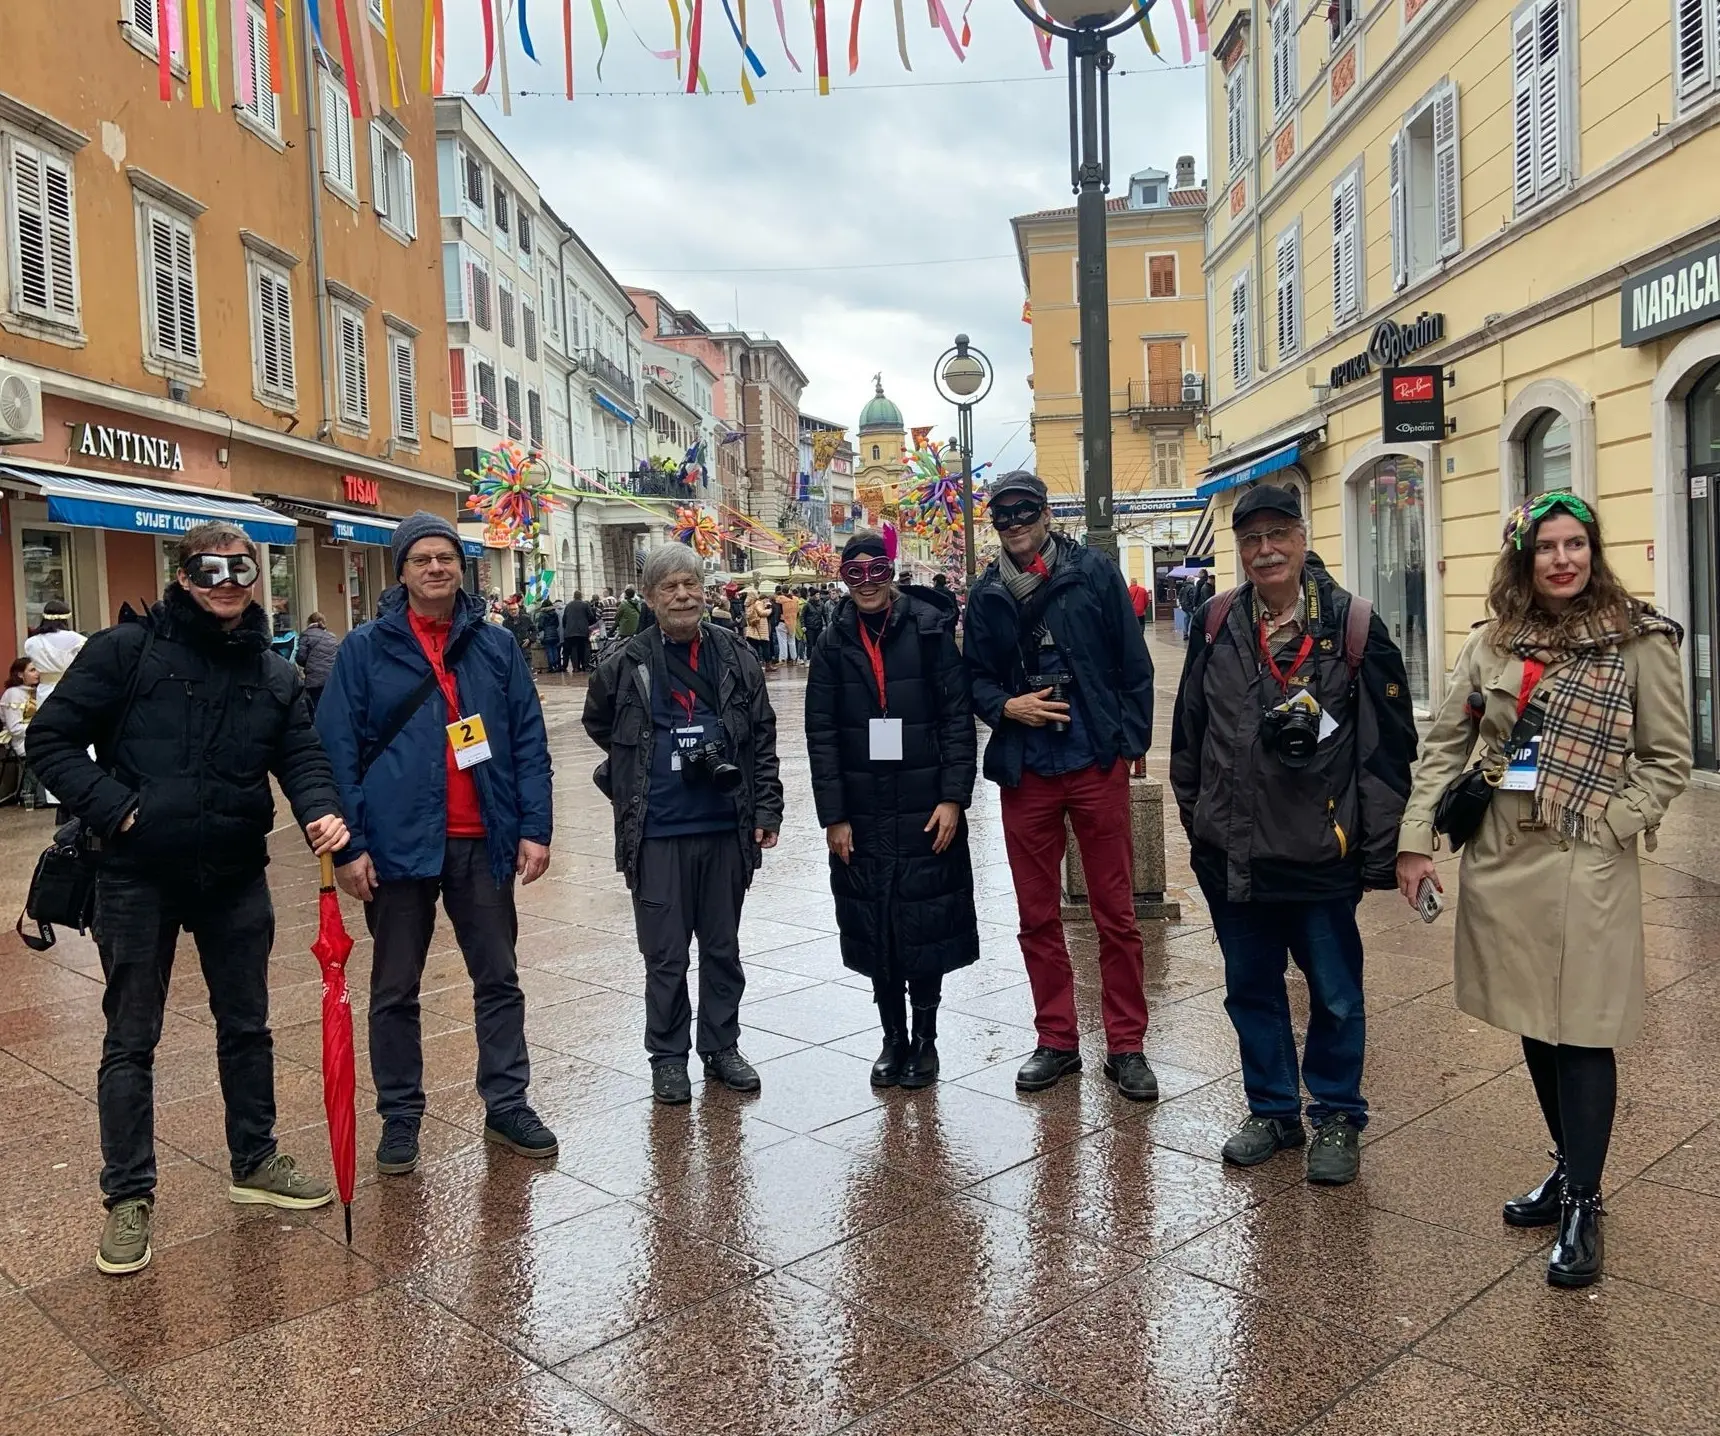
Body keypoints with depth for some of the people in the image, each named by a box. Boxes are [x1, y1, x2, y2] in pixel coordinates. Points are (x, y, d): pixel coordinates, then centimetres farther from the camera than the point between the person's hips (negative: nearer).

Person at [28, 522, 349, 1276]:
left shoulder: (275, 674, 6)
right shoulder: (127, 648, -7)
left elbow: (301, 756, 1)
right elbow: (51, 737, -6)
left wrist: (321, 811, -20)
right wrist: (111, 808, -15)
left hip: (235, 876, 4)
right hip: (138, 878, -4)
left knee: (246, 1027, 16)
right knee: (130, 1042, 6)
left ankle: (254, 1161, 33)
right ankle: (128, 1197, 19)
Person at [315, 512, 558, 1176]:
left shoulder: (496, 646, 5)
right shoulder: (365, 649, -1)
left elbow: (528, 743, 5)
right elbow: (337, 750, -4)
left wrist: (534, 828, -3)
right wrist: (348, 845, -10)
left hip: (483, 844, 2)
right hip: (400, 845, -2)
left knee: (499, 978, 10)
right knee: (395, 990, 10)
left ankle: (507, 1104, 23)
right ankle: (400, 1117, 25)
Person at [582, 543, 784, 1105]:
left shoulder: (737, 658, 3)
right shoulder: (626, 665, -3)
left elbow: (762, 739, 6)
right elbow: (600, 726, 15)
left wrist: (766, 810, 1)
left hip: (726, 828, 2)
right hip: (657, 833, -2)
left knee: (723, 948, 14)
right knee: (665, 955, 6)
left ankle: (722, 1047, 29)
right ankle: (668, 1055, 21)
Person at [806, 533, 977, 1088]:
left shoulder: (930, 632, -2)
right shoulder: (833, 647, 4)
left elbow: (959, 718, -4)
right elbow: (821, 736, 2)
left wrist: (953, 798, -10)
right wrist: (833, 816, -3)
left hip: (927, 809, -2)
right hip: (861, 814, 2)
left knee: (926, 921, 3)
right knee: (875, 927, 7)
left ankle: (925, 1037, 21)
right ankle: (893, 1038, 23)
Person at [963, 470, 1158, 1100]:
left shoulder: (1093, 572, -1)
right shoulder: (987, 593, 7)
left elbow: (1133, 663, 1)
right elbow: (975, 677, 13)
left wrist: (1131, 739, -2)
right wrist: (1005, 705, -7)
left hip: (1098, 764, -3)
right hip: (1024, 771, 3)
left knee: (1116, 912, 3)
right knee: (1037, 916, 10)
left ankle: (1126, 1046, 16)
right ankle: (1056, 1041, 24)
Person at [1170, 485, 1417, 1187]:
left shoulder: (1354, 626, -7)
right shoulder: (1215, 625, 3)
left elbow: (1389, 746, -6)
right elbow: (1188, 729, 11)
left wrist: (1377, 851, -7)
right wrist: (1197, 820, 12)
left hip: (1321, 853, -3)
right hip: (1231, 852, 4)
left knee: (1335, 995, 11)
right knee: (1250, 989, 16)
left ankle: (1337, 1118, 30)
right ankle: (1271, 1109, 34)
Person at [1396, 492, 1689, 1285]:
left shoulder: (1639, 641, -4)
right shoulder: (1493, 642, 6)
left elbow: (1669, 759, 0)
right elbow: (1443, 745, 5)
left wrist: (1604, 827, -10)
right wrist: (1415, 840, -2)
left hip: (1586, 869, -4)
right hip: (1500, 860, 4)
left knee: (1581, 1032, 0)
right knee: (1532, 1026, 14)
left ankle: (1582, 1205, 14)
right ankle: (1570, 1169, 33)